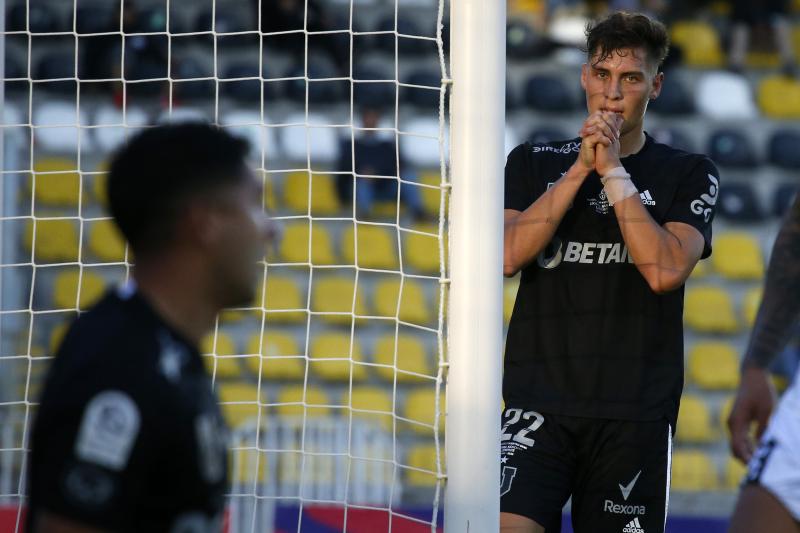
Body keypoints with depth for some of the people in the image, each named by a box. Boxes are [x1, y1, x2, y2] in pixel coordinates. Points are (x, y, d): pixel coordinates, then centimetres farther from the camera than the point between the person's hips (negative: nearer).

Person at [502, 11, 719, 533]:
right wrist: (580, 168, -8)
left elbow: (665, 271, -11)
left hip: (636, 411, 0)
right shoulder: (533, 162, 11)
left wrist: (612, 170, -9)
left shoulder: (690, 174, 6)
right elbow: (507, 255, -5)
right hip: (539, 401, 0)